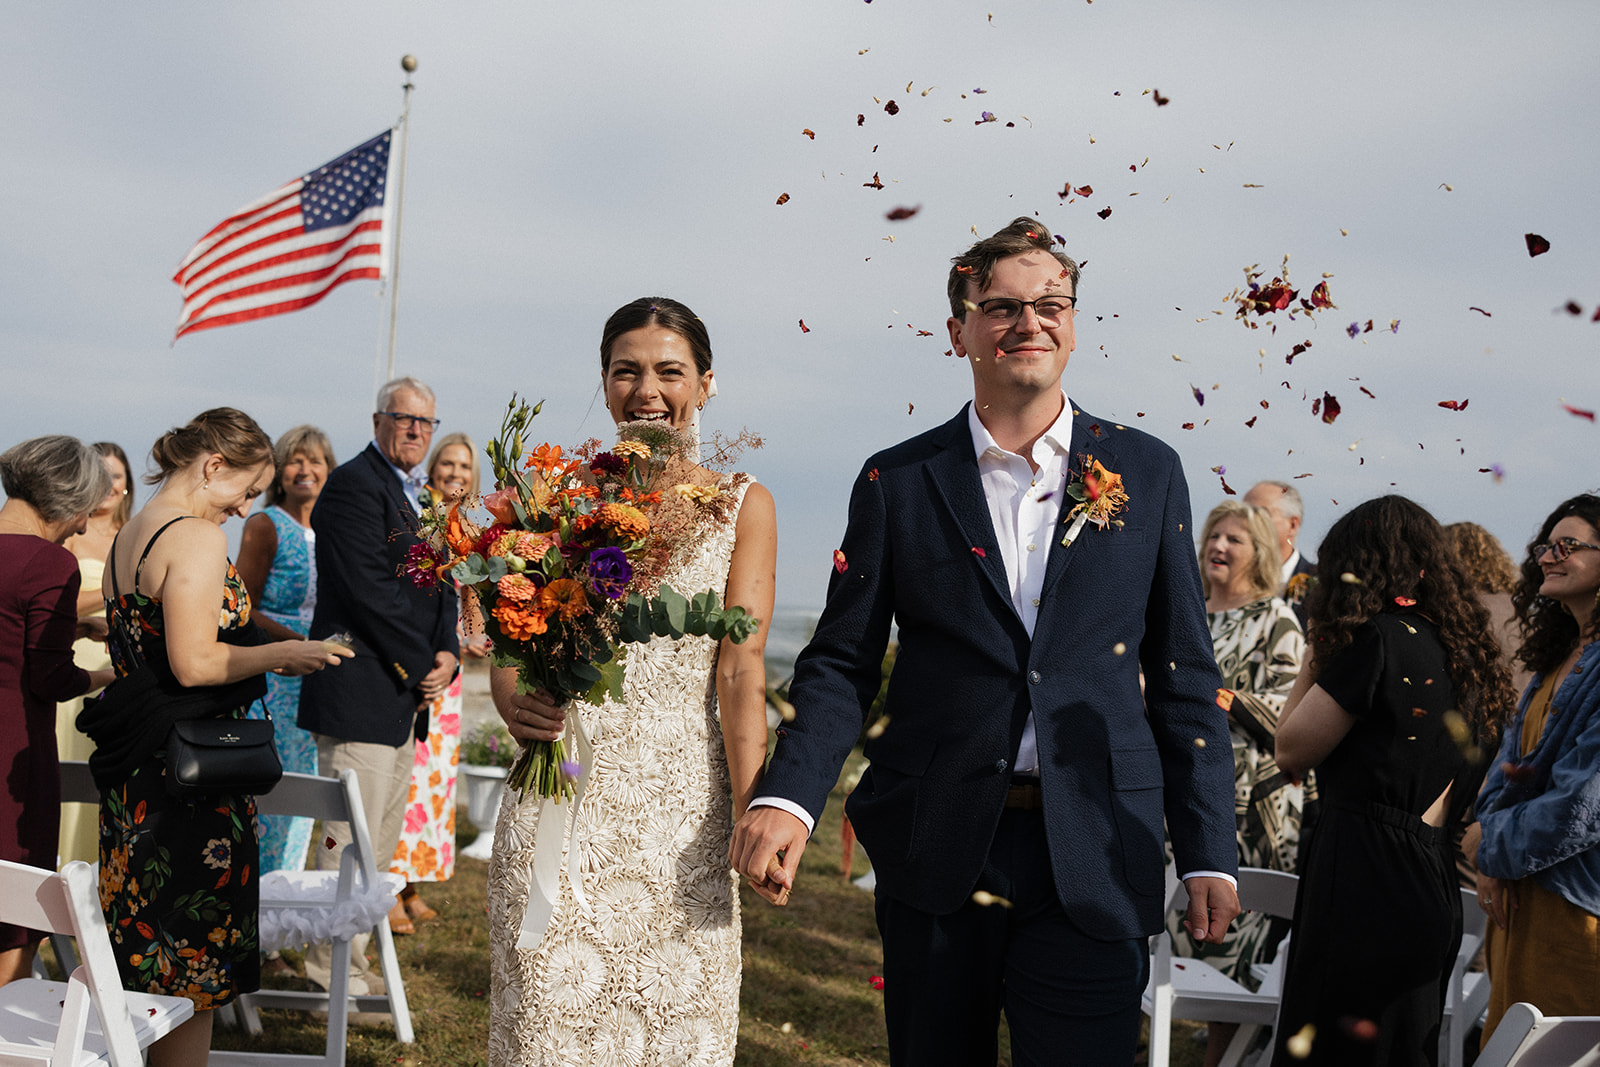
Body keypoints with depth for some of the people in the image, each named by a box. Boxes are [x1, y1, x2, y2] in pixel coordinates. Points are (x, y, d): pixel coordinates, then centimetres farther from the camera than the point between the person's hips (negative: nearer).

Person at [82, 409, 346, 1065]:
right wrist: (279, 655, -9)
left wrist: (257, 648, 19)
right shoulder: (197, 537, -16)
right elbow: (195, 663, -23)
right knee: (191, 964, 2)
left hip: (132, 771, 9)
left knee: (146, 956, 17)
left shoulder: (129, 536, 13)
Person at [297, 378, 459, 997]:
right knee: (351, 838, -4)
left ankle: (346, 956, 23)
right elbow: (369, 591, -19)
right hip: (361, 690, -10)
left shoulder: (422, 494, 18)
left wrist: (446, 655, 0)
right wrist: (419, 666, -14)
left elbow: (439, 584, 18)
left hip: (407, 692, 10)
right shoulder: (354, 485, -11)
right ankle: (335, 967, 5)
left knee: (381, 842, 14)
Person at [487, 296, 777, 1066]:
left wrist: (754, 818, -14)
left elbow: (740, 672, -3)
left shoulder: (742, 506, 4)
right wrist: (513, 700, -17)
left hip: (682, 803, 0)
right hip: (560, 790, 1)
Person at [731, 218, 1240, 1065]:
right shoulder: (896, 482, 4)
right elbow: (841, 662, 3)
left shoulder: (1148, 472, 5)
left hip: (1093, 861, 0)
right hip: (933, 857, 1)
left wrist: (1208, 853, 2)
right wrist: (788, 796, -14)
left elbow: (1184, 677, 6)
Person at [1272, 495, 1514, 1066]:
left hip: (1364, 880, -9)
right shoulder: (1465, 650, 12)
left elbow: (1292, 751, -7)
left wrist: (1316, 652, 3)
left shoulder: (1380, 637, -12)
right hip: (1432, 885, 9)